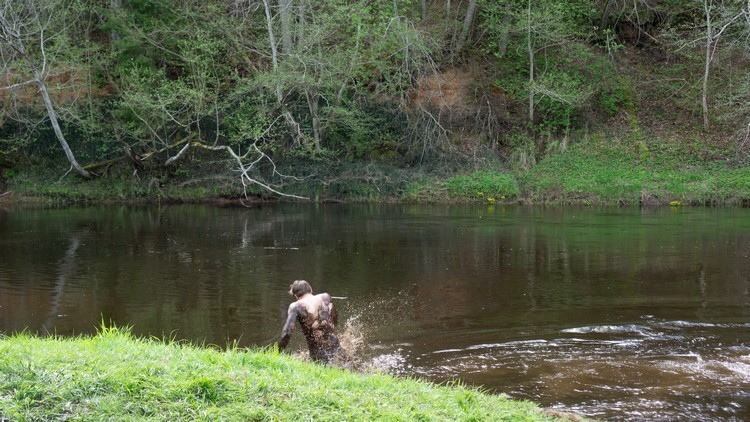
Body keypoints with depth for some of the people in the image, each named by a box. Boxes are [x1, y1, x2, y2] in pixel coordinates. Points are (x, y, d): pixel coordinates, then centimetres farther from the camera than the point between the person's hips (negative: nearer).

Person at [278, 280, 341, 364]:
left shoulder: (296, 306, -7)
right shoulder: (326, 297, 5)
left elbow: (287, 333, -17)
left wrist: (279, 352, -5)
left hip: (318, 356, -4)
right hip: (336, 349, 4)